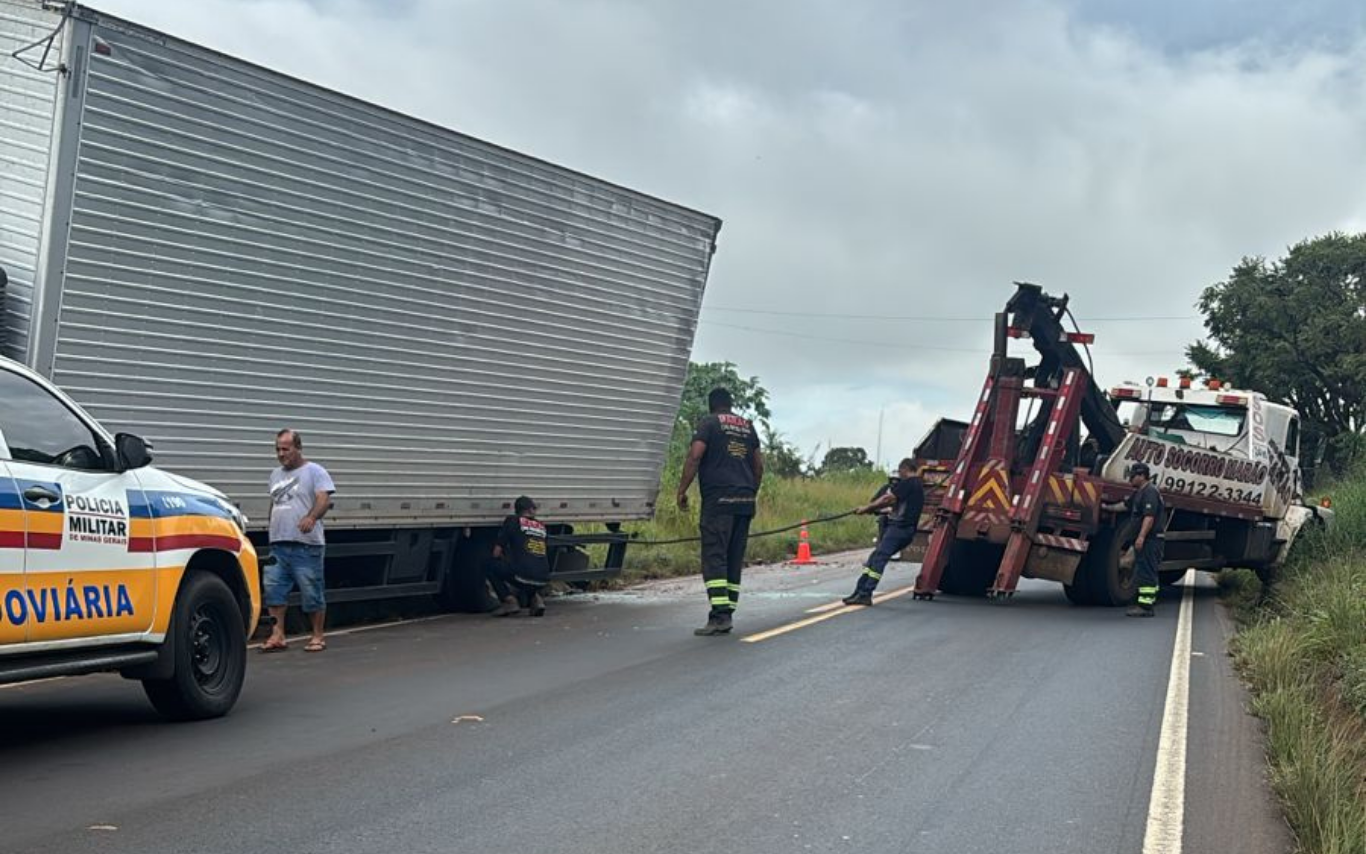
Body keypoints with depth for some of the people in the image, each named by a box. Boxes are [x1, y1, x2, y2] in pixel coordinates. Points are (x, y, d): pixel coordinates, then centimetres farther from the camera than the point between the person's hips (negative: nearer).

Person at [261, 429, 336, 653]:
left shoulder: (314, 471, -2)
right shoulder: (276, 475, 20)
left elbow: (324, 499, -15)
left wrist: (311, 517, -33)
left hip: (306, 545, -6)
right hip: (278, 545, 6)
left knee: (312, 593, -2)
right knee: (273, 590, -1)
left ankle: (318, 637, 8)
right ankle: (277, 636, 3)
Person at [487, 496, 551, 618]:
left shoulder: (512, 521, 6)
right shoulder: (541, 526, 20)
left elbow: (496, 553, 6)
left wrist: (506, 560, 28)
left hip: (523, 576, -5)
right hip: (543, 579, 5)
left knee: (490, 566, 16)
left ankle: (509, 600, 5)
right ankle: (535, 598, 11)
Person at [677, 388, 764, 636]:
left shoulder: (709, 423, 1)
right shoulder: (748, 427, 19)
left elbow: (695, 456, -11)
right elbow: (759, 465, 21)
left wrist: (682, 490, -6)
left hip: (718, 500, -6)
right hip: (745, 502, 6)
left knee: (714, 557, -9)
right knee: (734, 559, 9)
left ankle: (720, 614, -19)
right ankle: (727, 613, 9)